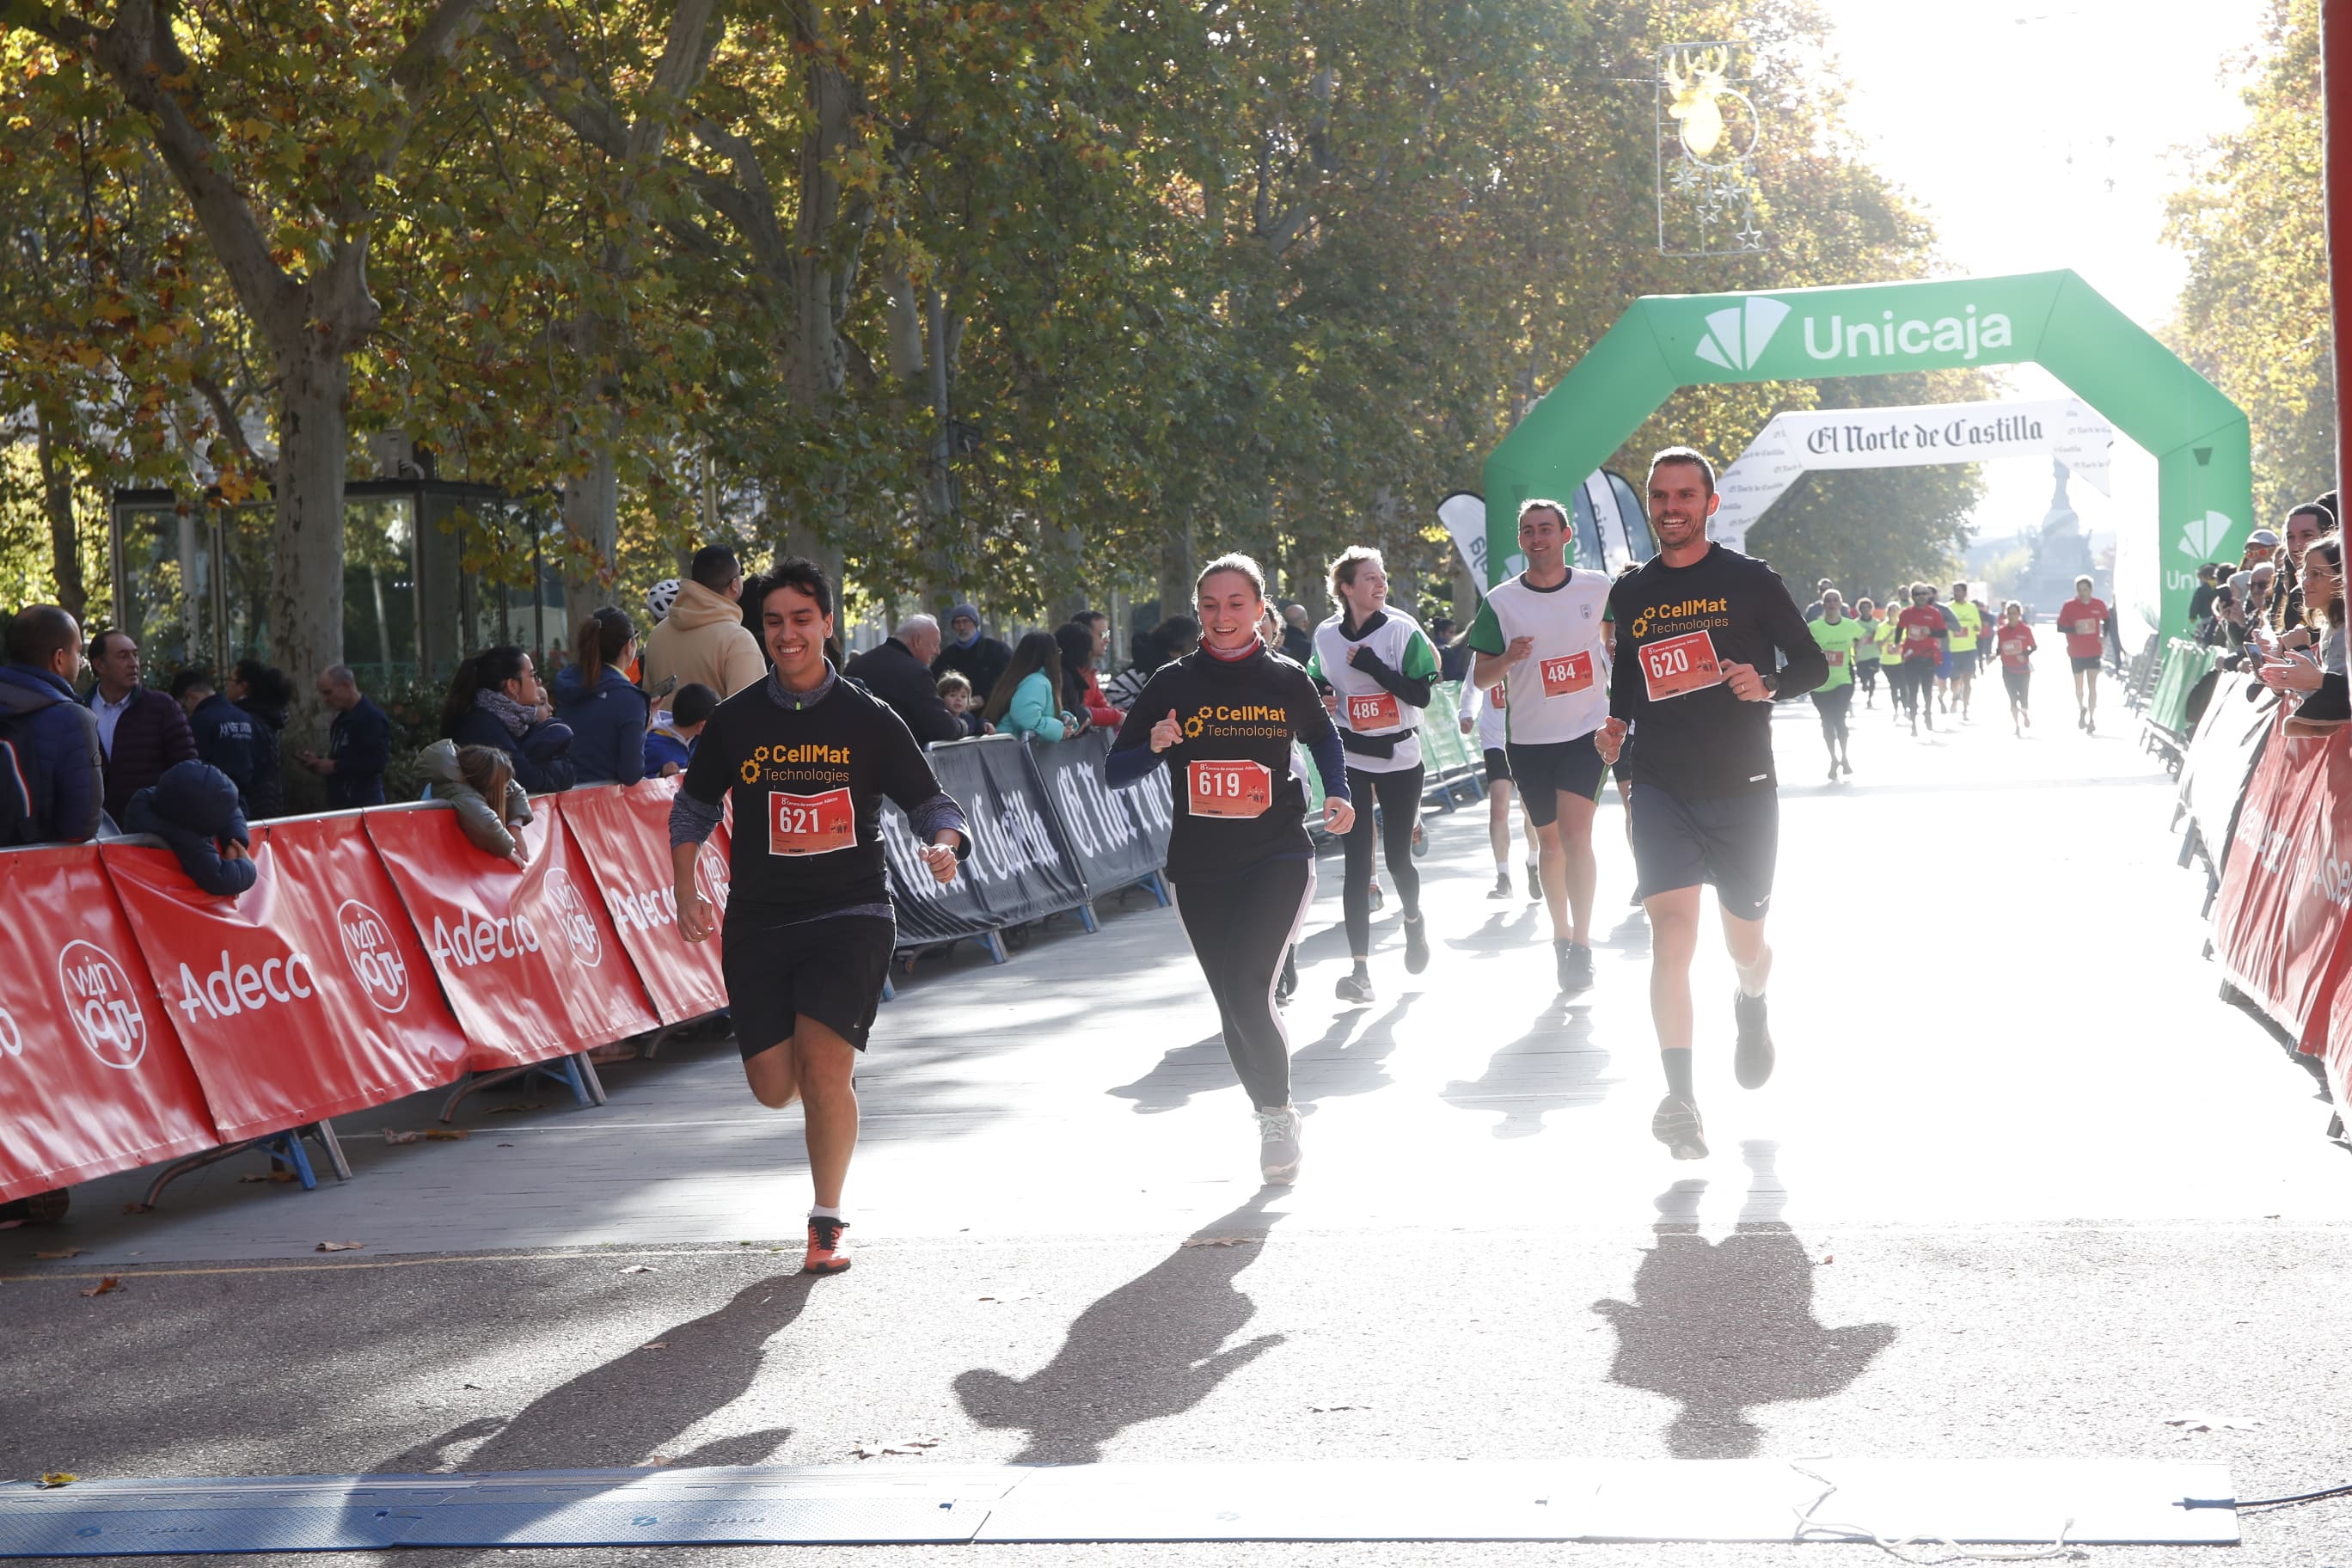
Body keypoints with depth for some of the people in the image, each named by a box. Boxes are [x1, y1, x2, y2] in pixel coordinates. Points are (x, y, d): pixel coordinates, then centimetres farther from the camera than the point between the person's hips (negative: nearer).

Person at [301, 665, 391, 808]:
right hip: (338, 802, 9)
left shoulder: (374, 718, -12)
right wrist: (319, 761, 8)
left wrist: (335, 766, -18)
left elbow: (375, 763, -22)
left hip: (364, 804, -9)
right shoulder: (342, 720, 18)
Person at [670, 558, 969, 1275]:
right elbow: (693, 809, 17)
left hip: (850, 913, -3)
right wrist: (687, 893, 4)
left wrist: (943, 846, -18)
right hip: (759, 920, 3)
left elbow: (932, 803, 4)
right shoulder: (736, 720, 5)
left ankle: (828, 1220, 1)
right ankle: (837, 1067, 39)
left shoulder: (869, 719, -1)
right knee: (774, 1087, 0)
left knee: (823, 1067, -18)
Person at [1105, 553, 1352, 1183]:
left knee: (1247, 990, -19)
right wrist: (1154, 747, -19)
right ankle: (1273, 1119, 30)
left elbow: (1323, 737, 23)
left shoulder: (1286, 680, 2)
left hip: (1278, 859, -2)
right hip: (1200, 870, 2)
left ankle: (1278, 1113, 1)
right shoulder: (1173, 683, 1)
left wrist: (1338, 795, 6)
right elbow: (1114, 771, 1)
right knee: (1235, 1007, 9)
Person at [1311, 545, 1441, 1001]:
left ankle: (1413, 920, 42)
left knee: (1397, 856, 7)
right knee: (1357, 861, -7)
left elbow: (1421, 695, -14)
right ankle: (1360, 969, -9)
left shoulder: (1402, 630, -8)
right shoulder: (1326, 636, 1)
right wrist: (1319, 701, -3)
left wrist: (1371, 664, -22)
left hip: (1399, 758, -1)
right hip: (1348, 759, 1)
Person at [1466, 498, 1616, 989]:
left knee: (1575, 834, -15)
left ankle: (1581, 942, -8)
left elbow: (1615, 635, 18)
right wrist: (1507, 658, -20)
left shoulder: (1599, 588, -2)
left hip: (1588, 732, -1)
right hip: (1528, 740, 2)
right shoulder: (1500, 601, -4)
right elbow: (1480, 675, 1)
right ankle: (1561, 935, 27)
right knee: (1549, 841, 11)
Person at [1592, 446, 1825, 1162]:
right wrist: (1618, 721, 5)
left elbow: (1812, 662, 3)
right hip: (1661, 787, 1)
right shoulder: (1630, 593, 8)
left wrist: (1767, 685, -17)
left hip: (1741, 787, -1)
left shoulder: (1750, 580, -1)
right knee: (1672, 928, -17)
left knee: (1745, 942, 12)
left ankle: (1751, 1005, 49)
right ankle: (1680, 1098, -19)